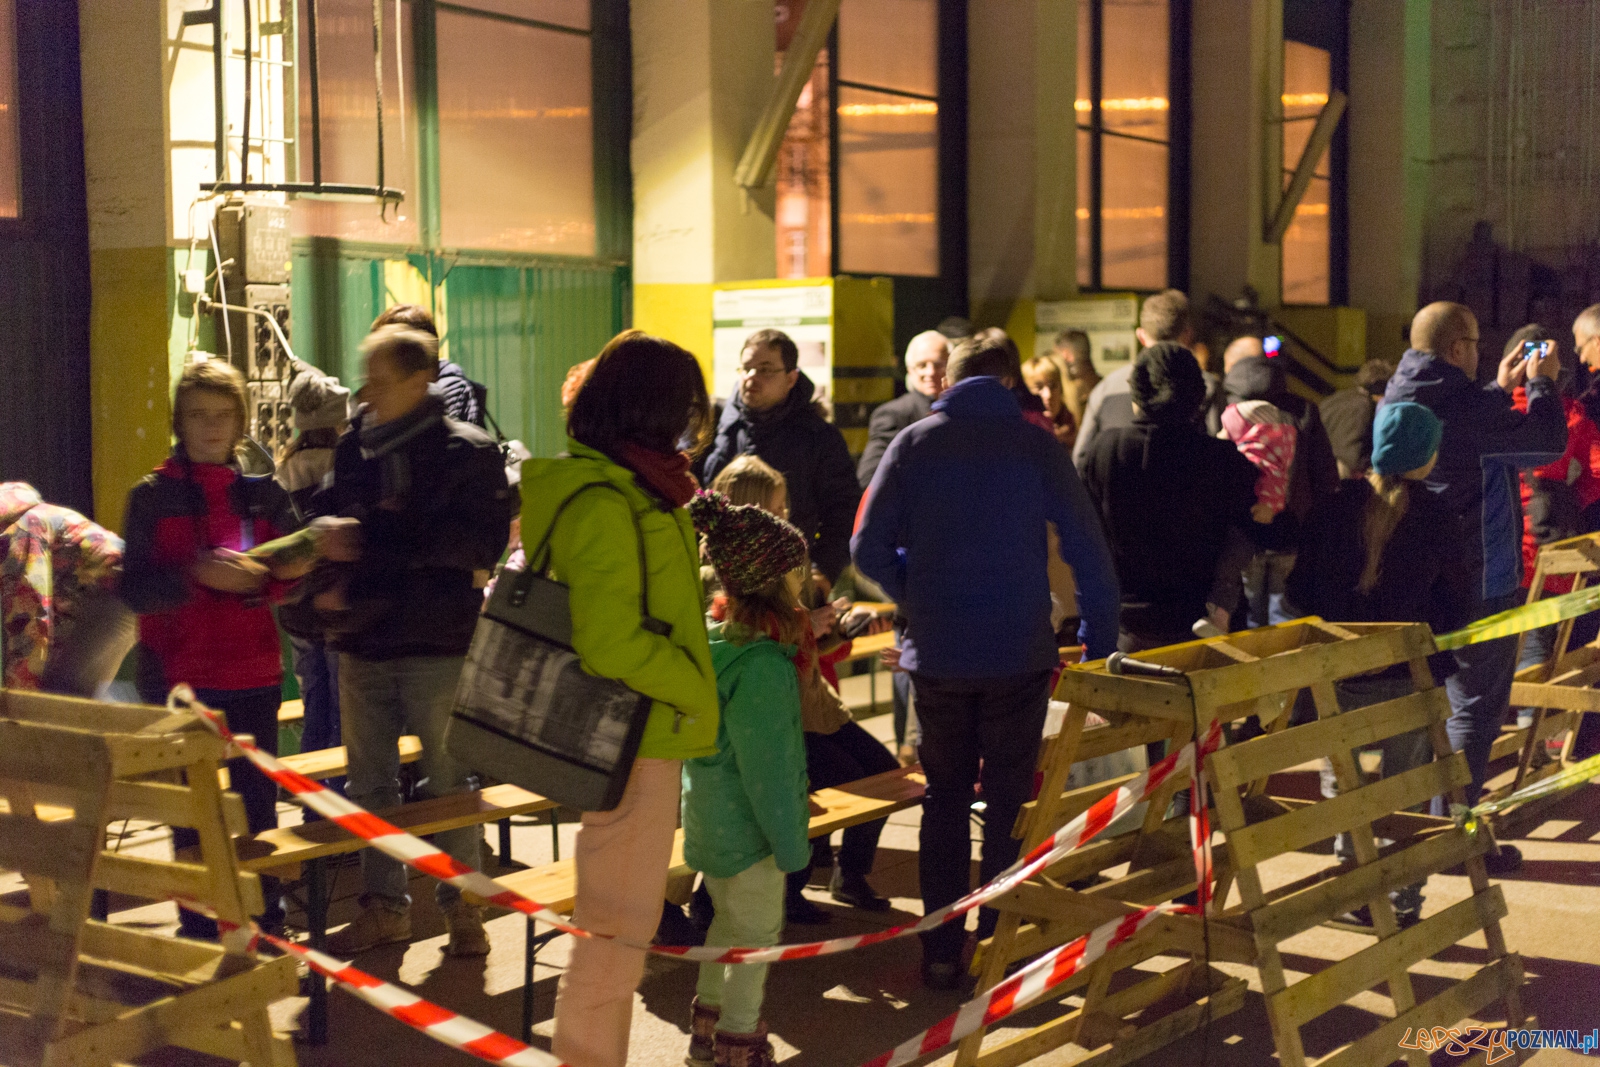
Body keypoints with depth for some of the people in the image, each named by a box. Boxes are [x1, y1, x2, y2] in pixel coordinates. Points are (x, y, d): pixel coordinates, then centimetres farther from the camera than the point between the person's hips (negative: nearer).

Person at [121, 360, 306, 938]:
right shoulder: (153, 496, 2)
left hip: (253, 675, 2)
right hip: (179, 677, -2)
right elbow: (135, 589, -7)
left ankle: (266, 918, 16)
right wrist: (196, 574, -23)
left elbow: (296, 577, 6)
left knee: (259, 801, 4)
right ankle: (197, 926, 13)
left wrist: (267, 573, -16)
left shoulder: (264, 494, 9)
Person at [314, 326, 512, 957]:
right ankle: (384, 904, 25)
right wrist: (330, 545, -7)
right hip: (363, 639, 5)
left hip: (439, 643, -5)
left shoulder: (467, 451, -8)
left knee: (449, 779, 4)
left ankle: (462, 904, 18)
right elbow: (328, 516, 19)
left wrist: (372, 537, -21)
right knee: (369, 780, 13)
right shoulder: (354, 448, 8)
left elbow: (480, 539, -18)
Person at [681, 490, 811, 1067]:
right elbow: (769, 768, -22)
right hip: (748, 826, -8)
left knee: (730, 919, 23)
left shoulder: (705, 639, -1)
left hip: (706, 817, 8)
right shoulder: (763, 667, -27)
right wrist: (791, 843, -13)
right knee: (756, 933, 8)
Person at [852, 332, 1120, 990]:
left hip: (937, 655, 2)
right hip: (1019, 654, -1)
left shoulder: (913, 444, 1)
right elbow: (1088, 552, -5)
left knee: (945, 796, 13)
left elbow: (868, 548, -1)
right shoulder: (1036, 446, -3)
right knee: (1009, 800, 9)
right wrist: (1099, 645, 4)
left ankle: (941, 954, 14)